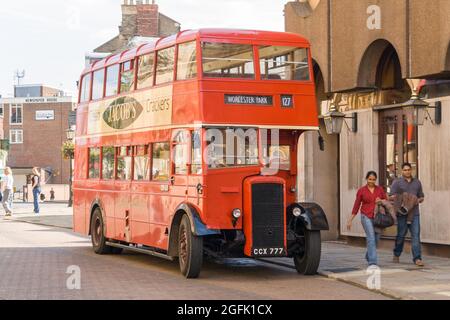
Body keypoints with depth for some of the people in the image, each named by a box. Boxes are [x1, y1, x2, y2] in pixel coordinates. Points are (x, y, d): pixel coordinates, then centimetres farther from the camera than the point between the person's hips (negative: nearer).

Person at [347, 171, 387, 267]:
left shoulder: (380, 189, 6)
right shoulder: (361, 191, 0)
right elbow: (356, 206, 4)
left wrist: (381, 201, -12)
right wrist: (350, 220, 2)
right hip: (366, 217, -3)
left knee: (376, 239, 11)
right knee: (371, 238, -16)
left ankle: (368, 256, 38)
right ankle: (373, 262, -18)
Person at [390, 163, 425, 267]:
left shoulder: (417, 182, 15)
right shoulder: (397, 182, 4)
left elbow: (422, 197, 20)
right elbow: (391, 196, -1)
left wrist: (419, 200, -2)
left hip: (415, 213, 2)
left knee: (416, 235, -6)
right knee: (401, 235, 5)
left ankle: (417, 258, -8)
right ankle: (396, 255, 25)